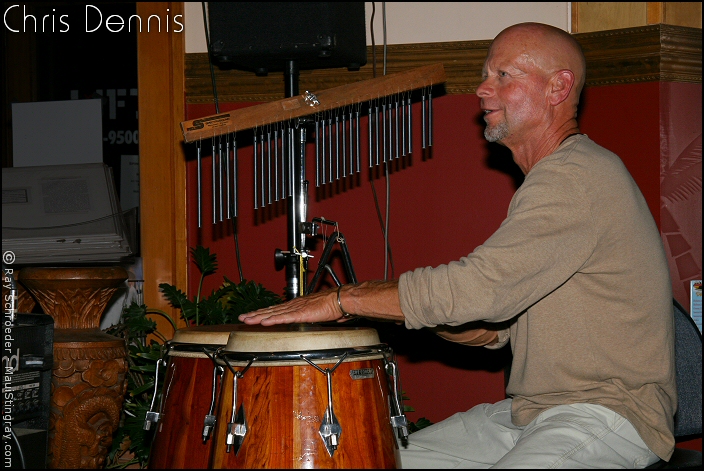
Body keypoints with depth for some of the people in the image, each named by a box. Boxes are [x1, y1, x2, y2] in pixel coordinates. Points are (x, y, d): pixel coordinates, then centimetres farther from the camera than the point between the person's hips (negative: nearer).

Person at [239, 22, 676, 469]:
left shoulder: (579, 178, -17)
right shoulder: (550, 180, 18)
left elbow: (479, 286, -26)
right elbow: (494, 326, 17)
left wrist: (342, 300, -19)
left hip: (610, 414, -10)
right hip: (533, 410, 10)